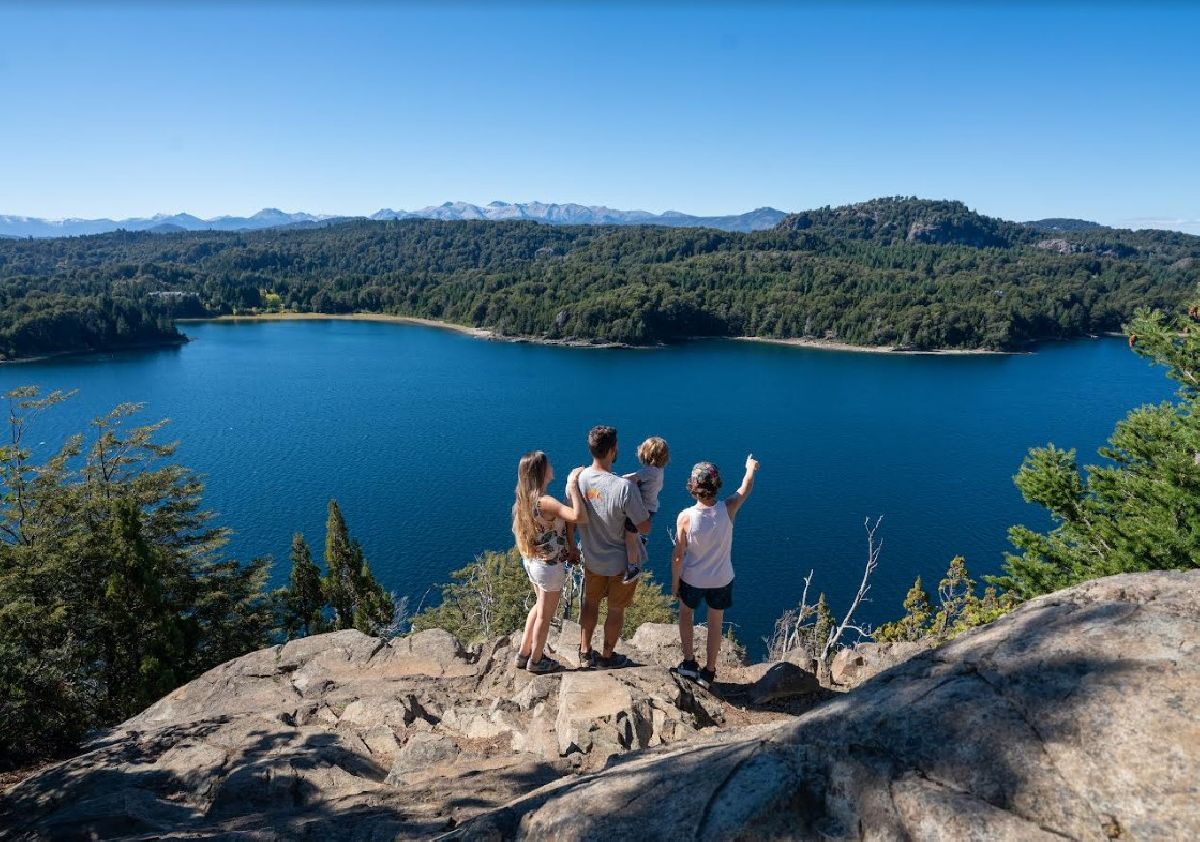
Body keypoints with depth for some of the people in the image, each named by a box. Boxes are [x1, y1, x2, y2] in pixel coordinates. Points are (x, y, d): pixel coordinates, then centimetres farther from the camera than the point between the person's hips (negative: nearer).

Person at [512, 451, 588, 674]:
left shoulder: (524, 499, -2)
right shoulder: (545, 502, -30)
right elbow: (580, 517, -42)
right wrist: (573, 485, -33)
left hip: (531, 562, 8)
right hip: (549, 567, -8)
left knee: (540, 606, 28)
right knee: (545, 615, 13)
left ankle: (524, 653, 38)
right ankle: (536, 660, 32)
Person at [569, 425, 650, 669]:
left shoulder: (577, 478, -15)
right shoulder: (625, 487, -32)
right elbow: (645, 528, -24)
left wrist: (570, 547, 14)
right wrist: (646, 512, -3)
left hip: (591, 558, 4)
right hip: (621, 562, -4)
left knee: (590, 603, 25)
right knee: (616, 610, 18)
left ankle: (585, 654, 39)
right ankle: (607, 656, 37)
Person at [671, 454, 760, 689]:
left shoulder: (686, 517, -26)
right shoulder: (728, 509, -23)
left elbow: (678, 556, -18)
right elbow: (746, 487, -1)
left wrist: (674, 582, -1)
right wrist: (751, 468, 20)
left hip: (692, 579, -1)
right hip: (721, 579, 1)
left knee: (686, 614, 27)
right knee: (715, 624, 20)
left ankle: (689, 662, 30)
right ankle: (708, 672, 31)